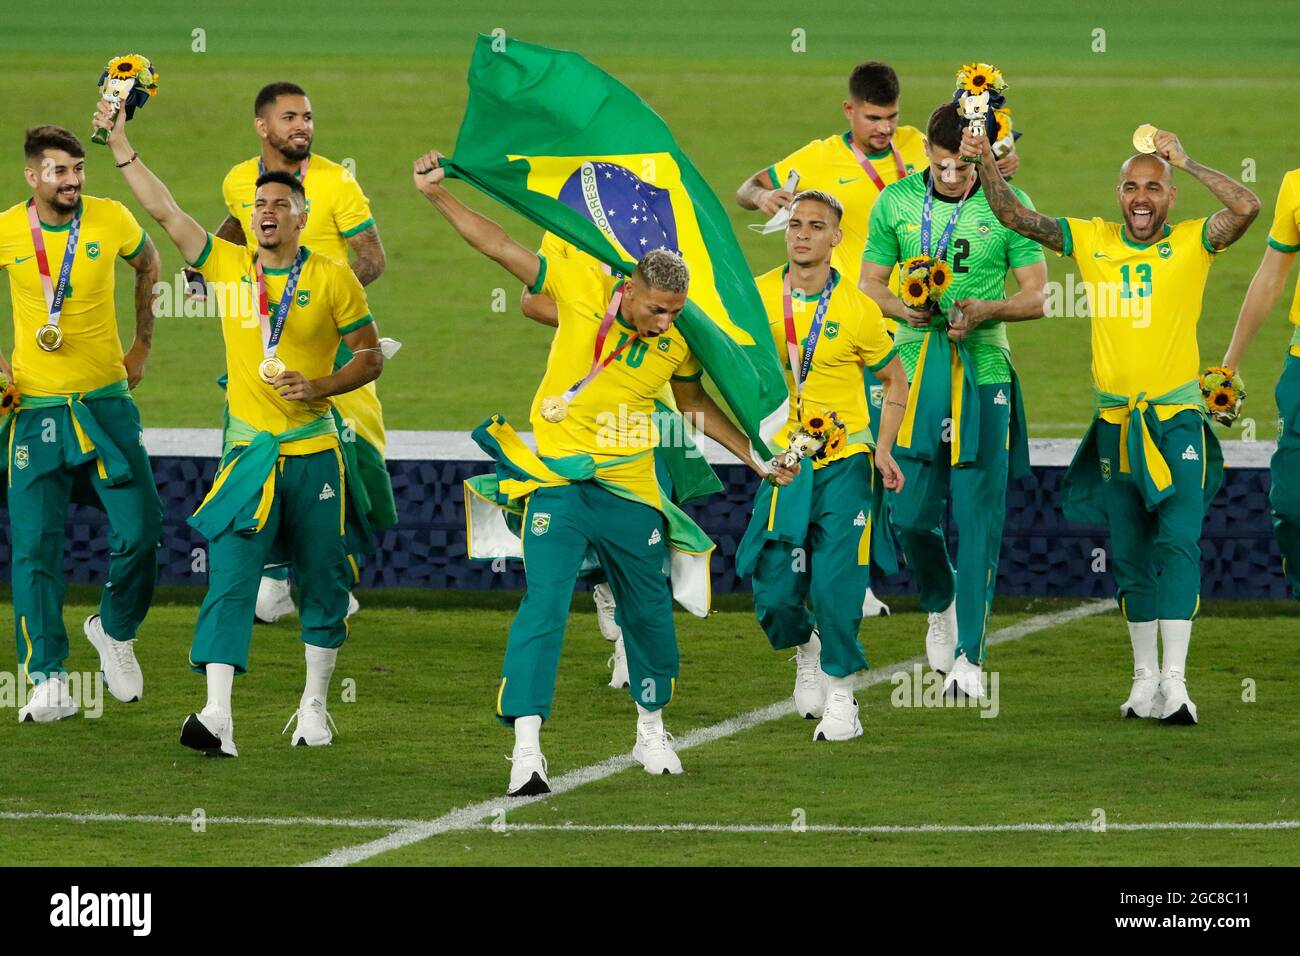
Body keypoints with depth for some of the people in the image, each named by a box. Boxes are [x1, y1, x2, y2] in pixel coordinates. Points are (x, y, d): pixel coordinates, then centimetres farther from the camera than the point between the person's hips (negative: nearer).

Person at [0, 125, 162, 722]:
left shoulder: (112, 221, -5)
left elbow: (148, 265, 17)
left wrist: (142, 347, 16)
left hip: (106, 399, 1)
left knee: (140, 532, -6)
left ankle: (116, 631, 23)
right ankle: (49, 683, 0)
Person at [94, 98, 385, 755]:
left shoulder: (333, 280, 0)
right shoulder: (226, 265, 6)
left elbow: (371, 357, 4)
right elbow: (164, 210, 4)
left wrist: (320, 386, -12)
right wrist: (120, 146, 0)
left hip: (313, 451, -1)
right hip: (248, 452, 1)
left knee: (321, 580, 8)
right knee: (230, 579, -12)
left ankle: (314, 707, 23)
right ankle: (217, 715, -20)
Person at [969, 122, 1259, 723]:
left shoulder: (1192, 242, -3)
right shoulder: (1091, 240, 4)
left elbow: (1246, 208, -19)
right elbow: (1015, 217, 3)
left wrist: (1185, 162, -15)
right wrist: (983, 165, -11)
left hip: (1178, 421, -3)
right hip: (1116, 423, 3)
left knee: (1178, 544, -13)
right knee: (1130, 555, 10)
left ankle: (1175, 680, -16)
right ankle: (1145, 676, 22)